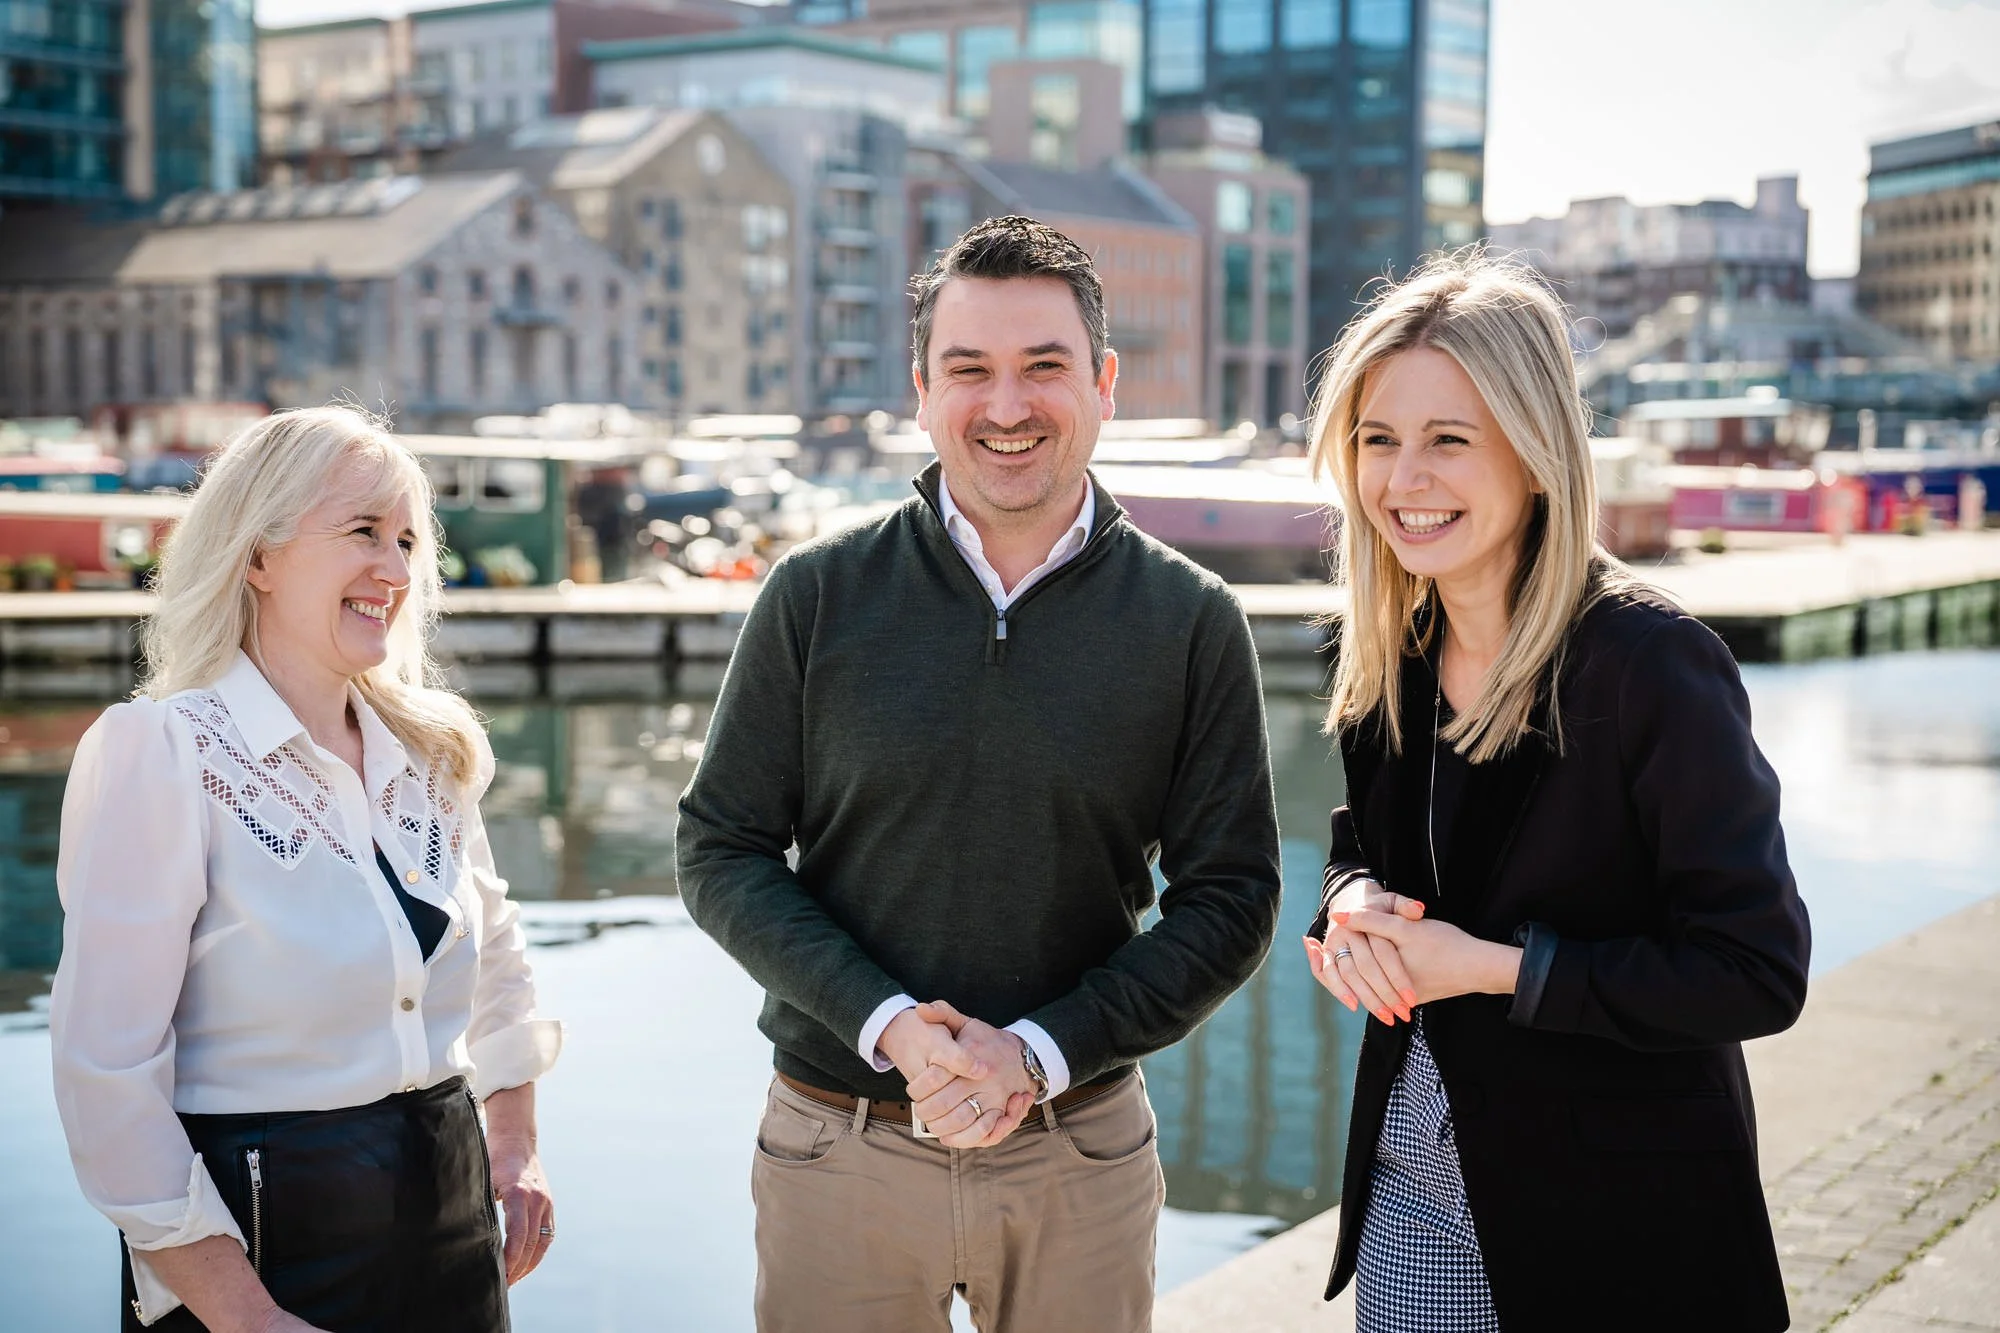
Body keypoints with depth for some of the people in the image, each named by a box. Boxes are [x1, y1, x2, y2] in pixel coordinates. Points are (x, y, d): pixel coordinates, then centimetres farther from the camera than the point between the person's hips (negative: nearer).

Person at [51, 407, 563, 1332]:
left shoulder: (432, 751, 4)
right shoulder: (158, 752, -13)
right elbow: (108, 1071, -17)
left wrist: (515, 1145, 14)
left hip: (452, 1216, 6)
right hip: (261, 1230, -6)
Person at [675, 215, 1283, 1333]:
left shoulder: (1193, 622, -3)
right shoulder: (819, 595, -3)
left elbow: (1230, 900, -2)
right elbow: (723, 853, -1)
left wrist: (1042, 1052, -13)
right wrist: (886, 1023, -14)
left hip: (1079, 1155, 0)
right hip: (839, 1146, 0)